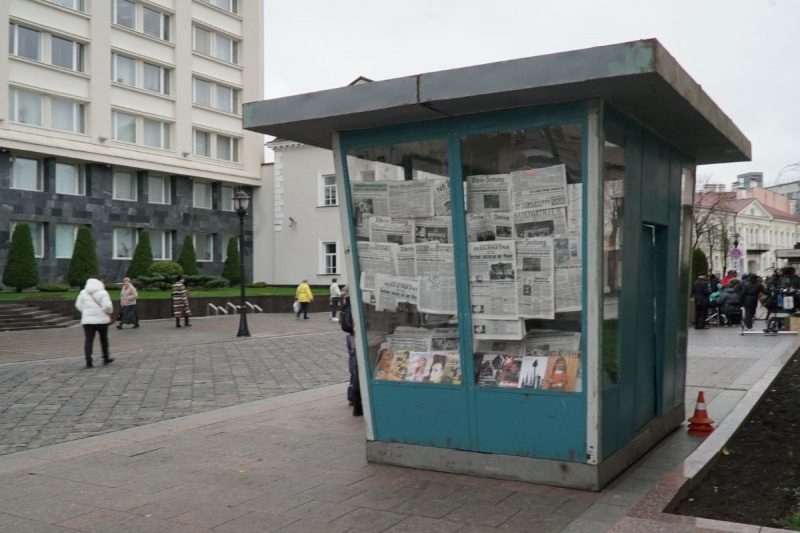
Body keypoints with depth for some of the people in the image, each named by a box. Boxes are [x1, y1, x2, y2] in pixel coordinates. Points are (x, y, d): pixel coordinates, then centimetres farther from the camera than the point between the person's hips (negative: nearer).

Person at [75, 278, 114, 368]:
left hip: (87, 320, 2)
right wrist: (109, 312, 3)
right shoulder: (102, 293, -8)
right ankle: (106, 358, 24)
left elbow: (78, 305, 8)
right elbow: (107, 306, -16)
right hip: (101, 320, -2)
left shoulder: (83, 293, 6)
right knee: (104, 339, 15)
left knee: (88, 340, 1)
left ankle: (88, 361, -9)